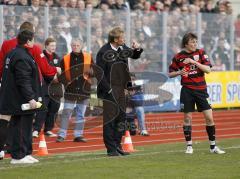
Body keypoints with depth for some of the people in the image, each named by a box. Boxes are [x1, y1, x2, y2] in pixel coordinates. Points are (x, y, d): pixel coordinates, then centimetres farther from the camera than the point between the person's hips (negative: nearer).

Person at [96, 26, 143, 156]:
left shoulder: (123, 48, 8)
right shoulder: (104, 52, -14)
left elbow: (134, 56, 26)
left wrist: (137, 49, 4)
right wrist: (105, 89, -19)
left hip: (120, 89, 8)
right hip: (108, 91, -8)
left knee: (121, 117, 11)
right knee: (109, 119, -4)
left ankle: (117, 145, 21)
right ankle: (111, 148, -1)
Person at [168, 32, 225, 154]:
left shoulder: (200, 53, 1)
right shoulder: (178, 57, 0)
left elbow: (208, 69, -10)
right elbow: (170, 74, 8)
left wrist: (194, 62, -19)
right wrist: (179, 72, -12)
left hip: (201, 89, 1)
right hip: (187, 90, -1)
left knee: (209, 118, -3)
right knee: (187, 118, 0)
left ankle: (213, 146, 7)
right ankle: (189, 146, 11)